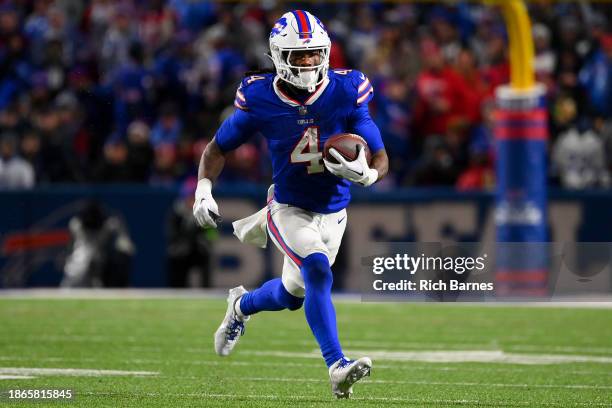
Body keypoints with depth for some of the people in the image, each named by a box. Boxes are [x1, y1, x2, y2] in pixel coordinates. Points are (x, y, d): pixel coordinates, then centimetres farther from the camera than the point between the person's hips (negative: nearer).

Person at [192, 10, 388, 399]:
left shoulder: (347, 93, -16)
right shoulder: (260, 99, -15)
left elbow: (380, 157, -11)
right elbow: (218, 148, -1)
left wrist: (366, 173, -34)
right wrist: (204, 191, -16)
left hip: (333, 213, 3)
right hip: (289, 209, -3)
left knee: (292, 295, 19)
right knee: (317, 271, -29)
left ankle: (242, 305, 52)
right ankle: (337, 367, -30)